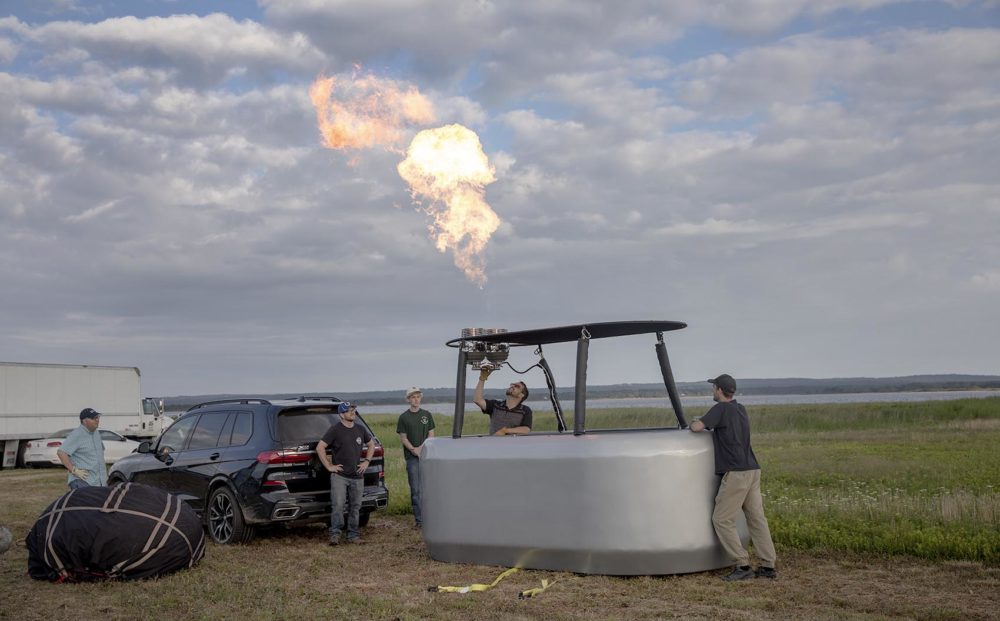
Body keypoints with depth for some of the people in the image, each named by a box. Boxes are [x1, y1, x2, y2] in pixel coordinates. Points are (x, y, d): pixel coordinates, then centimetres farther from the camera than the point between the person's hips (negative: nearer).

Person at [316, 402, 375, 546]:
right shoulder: (335, 429, -7)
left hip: (357, 476, 5)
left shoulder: (360, 429, 9)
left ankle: (353, 535, 16)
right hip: (339, 475, -5)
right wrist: (329, 466, -10)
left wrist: (367, 461, 12)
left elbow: (371, 445, 25)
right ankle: (335, 533, -3)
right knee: (337, 505, -13)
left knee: (355, 507, 8)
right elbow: (320, 447, -9)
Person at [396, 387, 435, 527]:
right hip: (412, 457, -2)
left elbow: (431, 434, 8)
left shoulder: (427, 415, 11)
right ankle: (419, 519, 0)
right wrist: (414, 450, -12)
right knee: (416, 489, -3)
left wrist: (422, 447, -7)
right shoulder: (404, 417, 3)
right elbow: (403, 438, 0)